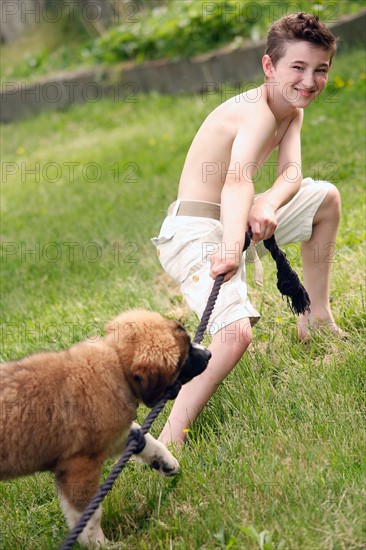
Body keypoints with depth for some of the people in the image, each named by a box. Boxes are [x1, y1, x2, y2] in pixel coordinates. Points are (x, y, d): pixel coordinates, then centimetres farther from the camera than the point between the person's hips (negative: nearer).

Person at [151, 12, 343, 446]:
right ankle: (168, 443, -30)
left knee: (326, 197, 23)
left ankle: (316, 316, 32)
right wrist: (232, 246, -57)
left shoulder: (292, 109, 7)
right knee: (236, 332, -31)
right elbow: (237, 179, -40)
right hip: (194, 232, -10)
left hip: (236, 223, 10)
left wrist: (268, 203, -29)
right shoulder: (258, 111, -22)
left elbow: (292, 173, -5)